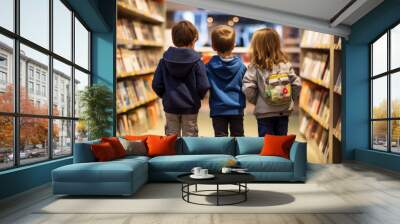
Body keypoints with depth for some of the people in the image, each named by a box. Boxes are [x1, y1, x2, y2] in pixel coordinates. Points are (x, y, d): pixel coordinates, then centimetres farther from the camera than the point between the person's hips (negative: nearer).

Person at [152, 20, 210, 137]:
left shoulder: (164, 60, -4)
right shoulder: (197, 61, -11)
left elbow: (156, 84, -3)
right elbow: (203, 86, -12)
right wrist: (197, 97, 9)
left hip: (170, 106, 2)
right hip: (190, 107, -2)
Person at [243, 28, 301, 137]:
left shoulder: (255, 67, -12)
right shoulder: (286, 64, -2)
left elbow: (248, 89, -18)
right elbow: (297, 84, -3)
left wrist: (256, 101, 0)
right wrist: (289, 100, 12)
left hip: (264, 112, -3)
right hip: (284, 111, 3)